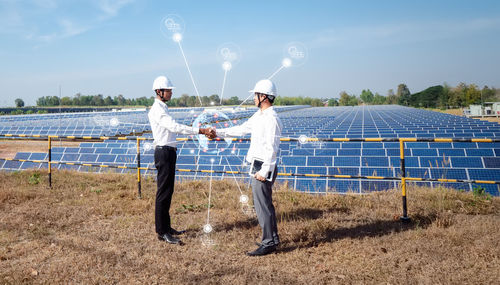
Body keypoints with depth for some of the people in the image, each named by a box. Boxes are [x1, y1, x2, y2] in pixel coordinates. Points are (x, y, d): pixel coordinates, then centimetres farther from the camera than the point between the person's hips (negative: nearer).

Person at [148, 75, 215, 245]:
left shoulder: (162, 108, 18)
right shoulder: (157, 110, -15)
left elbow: (176, 128, 15)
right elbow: (176, 127, -27)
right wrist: (201, 131, -31)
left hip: (169, 152, 11)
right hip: (164, 152, -11)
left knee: (167, 192, 15)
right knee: (163, 192, -6)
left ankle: (166, 227, 25)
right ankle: (162, 232, 0)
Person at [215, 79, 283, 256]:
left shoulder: (271, 119, -18)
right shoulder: (259, 116, 13)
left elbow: (271, 149, -22)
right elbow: (241, 129, 23)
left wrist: (264, 171, -22)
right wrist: (218, 133, 21)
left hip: (264, 168, -10)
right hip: (259, 167, 10)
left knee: (263, 205, -4)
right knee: (265, 204, 18)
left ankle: (268, 243, 6)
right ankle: (273, 239, 30)